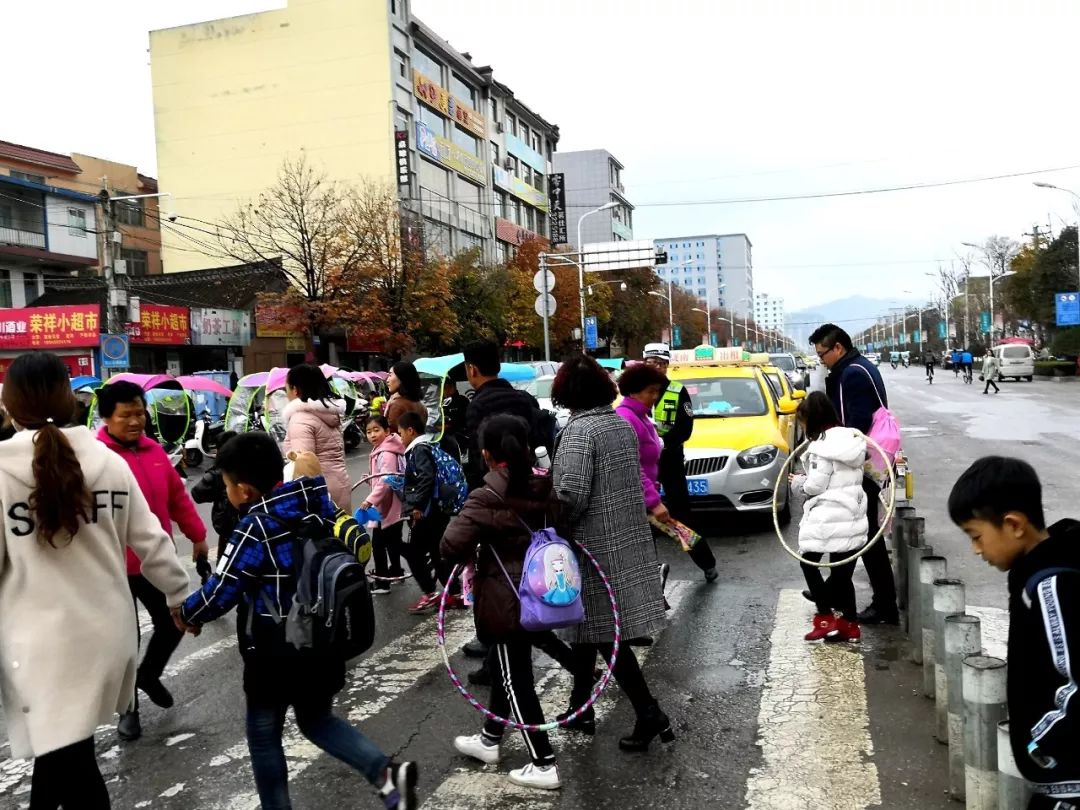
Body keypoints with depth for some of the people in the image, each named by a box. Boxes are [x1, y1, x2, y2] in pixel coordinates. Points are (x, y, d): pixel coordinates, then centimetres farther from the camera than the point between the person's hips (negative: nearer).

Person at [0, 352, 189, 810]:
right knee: (66, 750, 23)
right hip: (108, 630, 5)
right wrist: (180, 595, 19)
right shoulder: (109, 461, 1)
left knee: (64, 756, 4)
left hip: (42, 641, -4)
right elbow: (151, 541, 5)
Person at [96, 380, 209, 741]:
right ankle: (128, 709, 27)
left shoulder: (154, 450, 5)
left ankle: (148, 674, 43)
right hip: (115, 566, -6)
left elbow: (177, 496, 14)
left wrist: (197, 535, 18)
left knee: (173, 623, 15)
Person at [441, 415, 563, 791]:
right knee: (507, 670, 23)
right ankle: (489, 739, 40)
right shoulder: (545, 488, -3)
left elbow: (450, 546, -26)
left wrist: (472, 554, -7)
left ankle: (543, 765, 11)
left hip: (505, 601, -7)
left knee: (517, 681, 5)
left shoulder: (487, 499, -21)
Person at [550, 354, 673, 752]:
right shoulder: (623, 423, 7)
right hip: (628, 539, 8)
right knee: (588, 625, 19)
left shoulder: (579, 429, -17)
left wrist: (557, 530, -8)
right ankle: (581, 707, 28)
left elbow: (571, 495, -23)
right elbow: (631, 481, 11)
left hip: (596, 547, -8)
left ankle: (649, 714, 3)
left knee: (604, 632, 1)